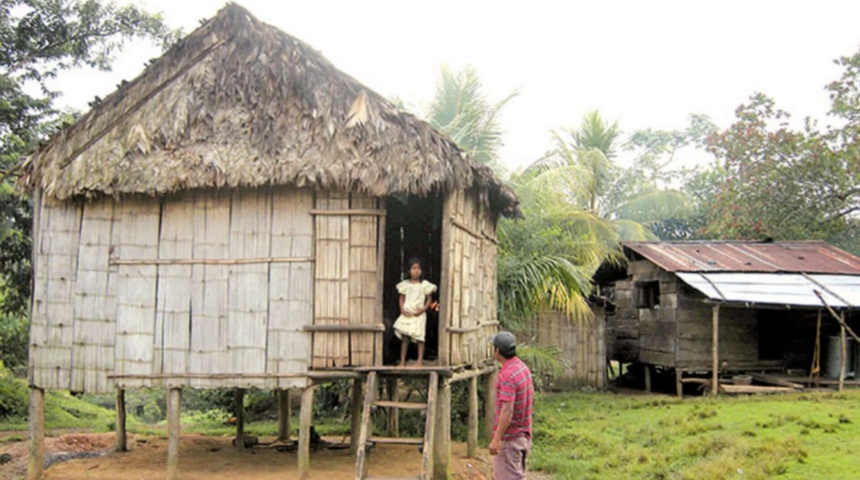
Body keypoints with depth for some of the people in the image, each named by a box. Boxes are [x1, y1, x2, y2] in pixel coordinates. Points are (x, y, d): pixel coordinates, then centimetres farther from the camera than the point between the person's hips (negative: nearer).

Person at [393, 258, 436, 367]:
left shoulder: (424, 285, 0)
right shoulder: (405, 284, 6)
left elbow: (429, 299, 3)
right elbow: (402, 298, 11)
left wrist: (423, 309, -11)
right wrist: (402, 309, -5)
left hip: (419, 315, -2)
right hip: (407, 314, 2)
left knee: (419, 338, -4)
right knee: (405, 338, 3)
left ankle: (420, 361, 1)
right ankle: (402, 362, 8)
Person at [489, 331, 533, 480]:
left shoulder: (508, 375, -23)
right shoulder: (523, 367, 7)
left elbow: (507, 411, -27)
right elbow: (530, 397, 16)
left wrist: (496, 439, -25)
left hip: (509, 438, -10)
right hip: (523, 435, 10)